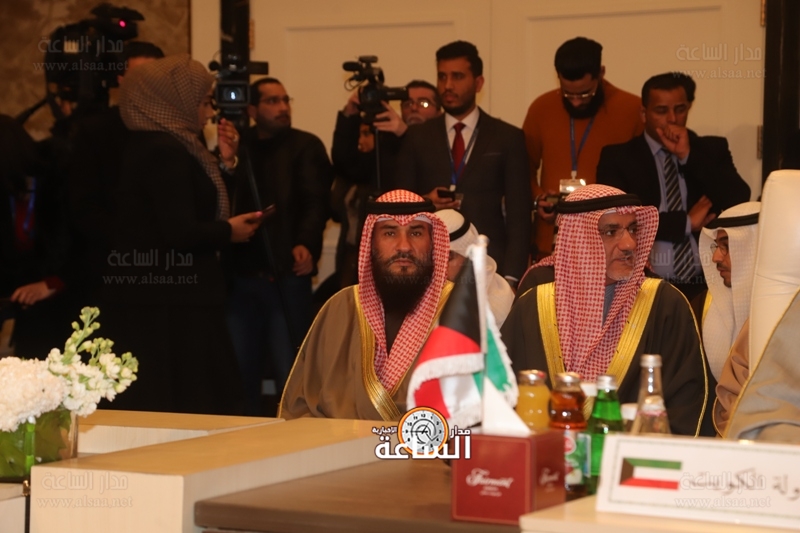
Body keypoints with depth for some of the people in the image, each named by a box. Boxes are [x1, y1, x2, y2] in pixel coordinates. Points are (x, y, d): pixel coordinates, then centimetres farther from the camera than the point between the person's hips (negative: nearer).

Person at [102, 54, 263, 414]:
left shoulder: (147, 146, 15)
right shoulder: (166, 152, -16)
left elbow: (193, 206, 17)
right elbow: (180, 232, -23)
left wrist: (224, 162, 13)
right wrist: (229, 231, -7)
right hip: (171, 305, -10)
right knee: (188, 405, -5)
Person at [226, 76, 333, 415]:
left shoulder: (305, 146, 4)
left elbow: (316, 201, -8)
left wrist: (306, 244, -25)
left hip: (287, 275, -4)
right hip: (242, 274, 4)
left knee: (290, 373, -3)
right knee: (240, 371, 7)